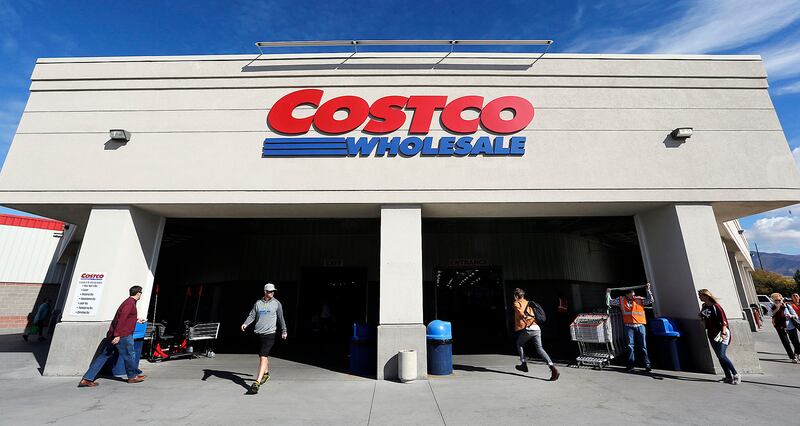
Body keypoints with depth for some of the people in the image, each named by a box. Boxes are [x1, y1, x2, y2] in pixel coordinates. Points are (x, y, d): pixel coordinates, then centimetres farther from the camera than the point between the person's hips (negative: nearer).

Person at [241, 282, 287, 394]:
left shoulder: (276, 303, 1)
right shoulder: (258, 303, 6)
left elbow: (281, 318, 9)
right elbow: (252, 315, 8)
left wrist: (284, 331, 15)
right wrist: (245, 324, -12)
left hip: (269, 334, -4)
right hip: (258, 333, 4)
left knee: (263, 357, -14)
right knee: (263, 356, 17)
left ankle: (257, 382, -15)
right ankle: (266, 374, 40)